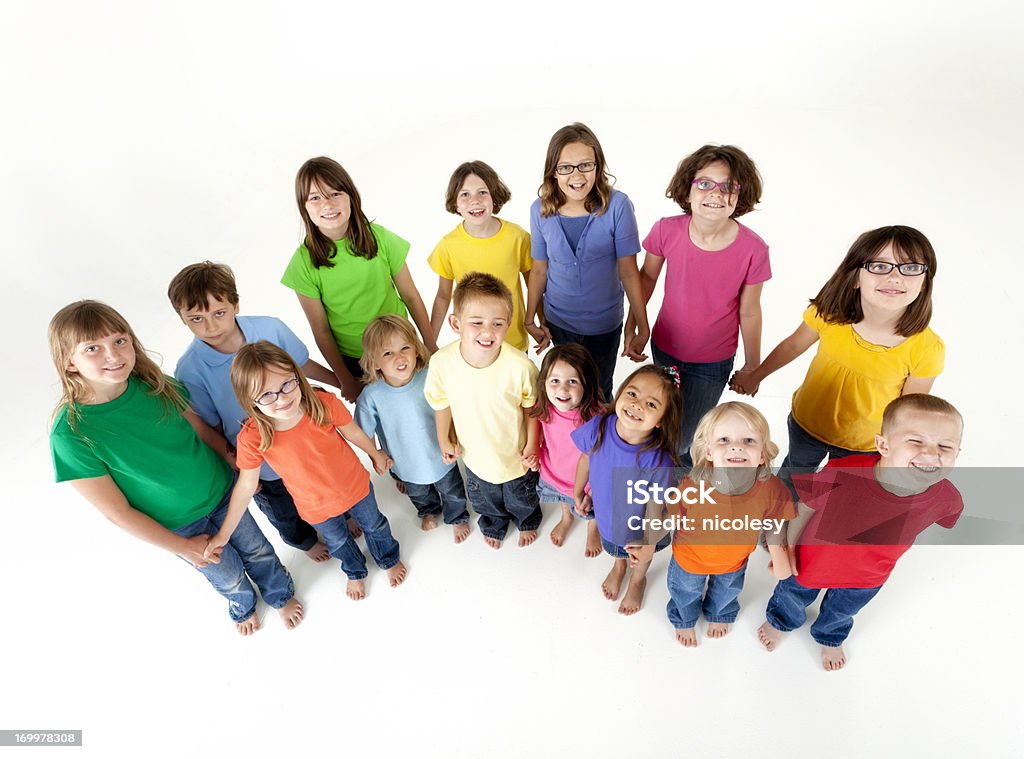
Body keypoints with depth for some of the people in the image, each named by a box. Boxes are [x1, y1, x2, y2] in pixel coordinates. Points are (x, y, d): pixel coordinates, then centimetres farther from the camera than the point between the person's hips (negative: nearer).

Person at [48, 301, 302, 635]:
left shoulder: (157, 385, -19)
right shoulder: (71, 434, -28)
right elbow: (117, 511, -19)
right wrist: (183, 547, -12)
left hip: (222, 492, 3)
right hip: (179, 526, -2)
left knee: (257, 549, 22)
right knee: (229, 575, 20)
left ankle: (282, 595, 55)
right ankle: (243, 607, 56)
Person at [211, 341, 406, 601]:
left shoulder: (324, 403, -33)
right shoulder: (252, 438, -32)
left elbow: (353, 432, -12)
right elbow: (246, 485, -15)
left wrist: (376, 455, 6)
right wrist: (224, 533, -7)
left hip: (355, 486, 0)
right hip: (317, 508, 1)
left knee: (373, 524, 28)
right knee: (338, 542, 29)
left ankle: (389, 559, 63)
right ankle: (355, 572, 65)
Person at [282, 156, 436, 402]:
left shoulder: (380, 238, -13)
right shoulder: (304, 262, -15)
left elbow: (411, 297, -5)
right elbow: (321, 331, -8)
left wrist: (431, 346, -2)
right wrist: (346, 380, -2)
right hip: (351, 360, 0)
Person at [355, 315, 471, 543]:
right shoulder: (371, 396, -30)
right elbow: (365, 436, -15)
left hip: (442, 458, 0)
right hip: (407, 466, 1)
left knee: (453, 492, 27)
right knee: (419, 494, 32)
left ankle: (458, 518, 61)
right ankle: (429, 511, 68)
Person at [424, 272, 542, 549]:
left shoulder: (521, 366, -36)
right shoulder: (441, 362, -28)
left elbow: (532, 407, -16)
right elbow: (442, 403, -8)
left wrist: (531, 446, -10)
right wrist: (444, 440, 2)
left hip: (516, 457, -2)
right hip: (475, 456, 2)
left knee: (523, 501, 31)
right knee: (486, 502, 33)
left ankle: (528, 523, 67)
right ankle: (493, 526, 69)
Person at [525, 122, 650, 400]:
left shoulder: (616, 205, -19)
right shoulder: (540, 210, -11)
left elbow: (628, 271, -15)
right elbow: (539, 269, -1)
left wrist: (642, 327, -13)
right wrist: (531, 318, 5)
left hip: (604, 324, -2)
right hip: (557, 322, 2)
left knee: (598, 393, 19)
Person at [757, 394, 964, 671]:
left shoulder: (947, 499, -31)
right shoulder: (842, 474, -43)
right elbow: (804, 508, -22)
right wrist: (788, 548, -8)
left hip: (867, 579, 3)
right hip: (812, 561, -2)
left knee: (841, 611, 35)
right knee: (793, 595, 30)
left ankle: (829, 638, 71)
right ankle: (781, 620, 67)